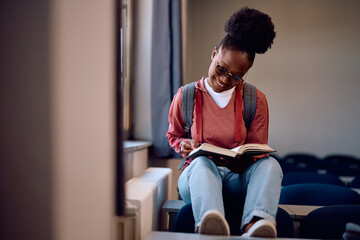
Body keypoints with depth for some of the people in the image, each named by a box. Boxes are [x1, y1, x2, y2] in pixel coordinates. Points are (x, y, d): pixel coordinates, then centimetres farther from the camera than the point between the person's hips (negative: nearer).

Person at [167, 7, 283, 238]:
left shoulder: (256, 100, 4)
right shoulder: (185, 96, 4)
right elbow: (173, 135, 18)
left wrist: (242, 157, -18)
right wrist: (184, 145, -7)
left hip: (239, 177, 1)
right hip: (197, 175, -1)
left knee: (270, 164, -31)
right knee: (202, 162, -37)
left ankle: (253, 226, -57)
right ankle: (210, 223, -66)